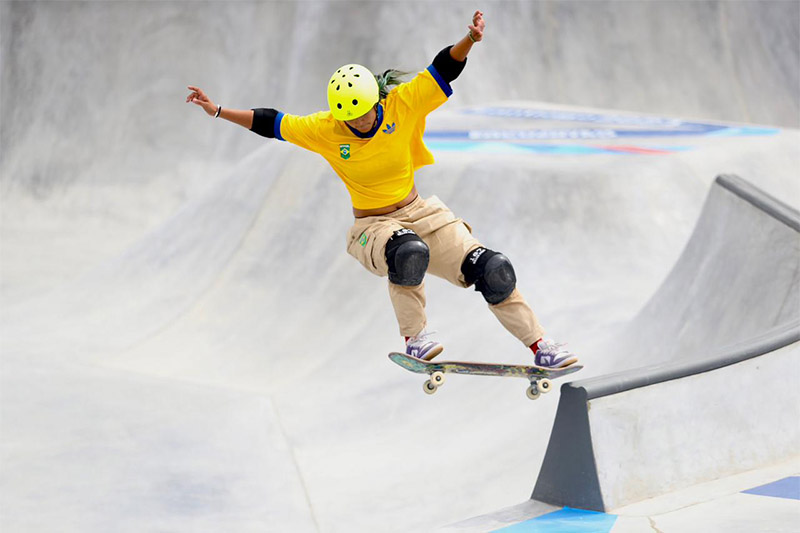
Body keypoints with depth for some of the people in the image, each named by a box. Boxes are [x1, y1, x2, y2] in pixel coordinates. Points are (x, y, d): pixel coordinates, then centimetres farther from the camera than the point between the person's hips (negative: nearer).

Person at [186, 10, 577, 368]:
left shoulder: (403, 105, -11)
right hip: (372, 227, -2)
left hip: (420, 213, 2)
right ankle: (414, 339, -22)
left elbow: (443, 69, -15)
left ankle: (539, 345, 4)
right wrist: (218, 111, -4)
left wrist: (469, 40, -33)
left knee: (492, 270, -10)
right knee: (409, 252, -39)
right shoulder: (324, 131, -11)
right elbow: (269, 123, -3)